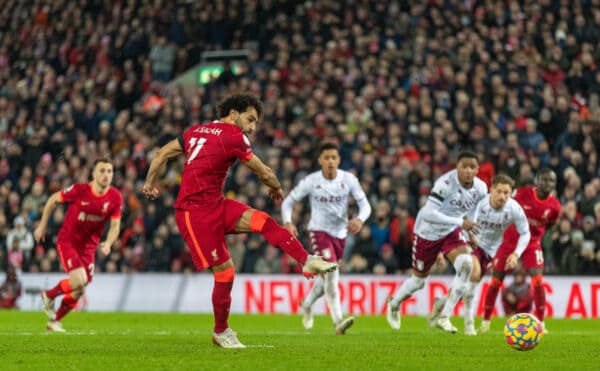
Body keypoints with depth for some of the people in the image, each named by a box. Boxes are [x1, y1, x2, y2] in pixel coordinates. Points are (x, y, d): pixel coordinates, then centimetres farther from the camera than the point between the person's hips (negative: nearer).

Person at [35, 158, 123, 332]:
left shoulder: (115, 197, -10)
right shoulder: (79, 190, -19)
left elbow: (115, 225, -4)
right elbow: (53, 200, -4)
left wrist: (108, 244, -24)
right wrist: (42, 225, 2)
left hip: (88, 247, 5)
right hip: (67, 241, -5)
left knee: (79, 291, 8)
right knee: (79, 280, -23)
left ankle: (54, 321, 31)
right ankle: (49, 296, 6)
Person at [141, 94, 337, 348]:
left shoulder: (196, 131, 14)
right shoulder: (233, 136, -10)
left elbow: (162, 154, 17)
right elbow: (264, 173, -1)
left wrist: (150, 182, 29)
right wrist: (276, 188, 19)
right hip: (195, 213, -9)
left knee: (263, 221, -8)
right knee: (224, 271, -8)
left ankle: (307, 262, -19)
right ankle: (220, 332, 8)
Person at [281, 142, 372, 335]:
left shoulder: (349, 179, -7)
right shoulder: (311, 181, -11)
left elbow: (365, 204, -6)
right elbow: (288, 201, -2)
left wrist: (360, 219, -28)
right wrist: (288, 222, -21)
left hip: (340, 233, 4)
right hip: (318, 231, -4)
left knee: (327, 278, 17)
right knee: (331, 273, -23)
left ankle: (306, 304, 47)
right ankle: (338, 322, -30)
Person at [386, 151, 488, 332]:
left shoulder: (481, 188, -12)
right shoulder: (446, 183, -32)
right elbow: (428, 213, -39)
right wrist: (460, 222, -41)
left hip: (451, 232, 4)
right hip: (427, 233, -4)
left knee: (466, 263, -25)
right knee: (418, 280, 11)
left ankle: (444, 317, -15)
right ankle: (394, 304, 46)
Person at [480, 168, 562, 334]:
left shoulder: (554, 206, -11)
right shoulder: (522, 193, -17)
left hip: (532, 244, 1)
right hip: (509, 241, -1)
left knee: (537, 281, -17)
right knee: (495, 281, 2)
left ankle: (541, 323, -8)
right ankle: (485, 322, 16)